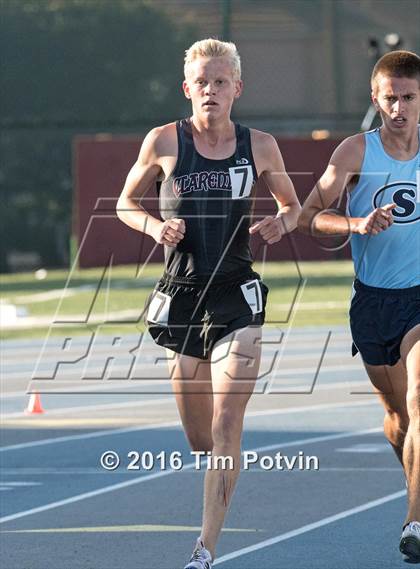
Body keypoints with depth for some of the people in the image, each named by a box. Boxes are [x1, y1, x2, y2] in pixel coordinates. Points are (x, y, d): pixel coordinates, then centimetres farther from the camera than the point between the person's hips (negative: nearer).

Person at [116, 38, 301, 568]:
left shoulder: (260, 146, 2)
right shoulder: (164, 141, -1)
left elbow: (292, 206, 16)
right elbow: (125, 203, 11)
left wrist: (280, 223, -6)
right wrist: (154, 225, -10)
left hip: (237, 298, -1)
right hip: (181, 296, 1)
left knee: (226, 426, -14)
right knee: (200, 439, 8)